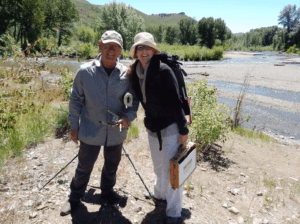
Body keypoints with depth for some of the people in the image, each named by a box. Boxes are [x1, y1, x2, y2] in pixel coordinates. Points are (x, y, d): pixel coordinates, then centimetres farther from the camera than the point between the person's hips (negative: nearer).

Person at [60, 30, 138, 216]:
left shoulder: (126, 74, -7)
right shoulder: (85, 71, -10)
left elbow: (134, 99, 2)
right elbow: (76, 100, 0)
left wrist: (129, 117, -17)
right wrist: (74, 126, 1)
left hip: (116, 131, 2)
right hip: (90, 131, -1)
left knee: (112, 165, 21)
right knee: (84, 166, 14)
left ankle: (107, 190, 49)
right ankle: (75, 197, 40)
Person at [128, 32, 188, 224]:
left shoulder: (163, 70, -16)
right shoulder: (135, 72, 3)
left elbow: (176, 101, -16)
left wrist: (183, 129, -15)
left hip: (170, 126, -6)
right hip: (152, 126, 6)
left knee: (171, 169, 3)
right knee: (158, 166, 24)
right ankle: (160, 193, 50)